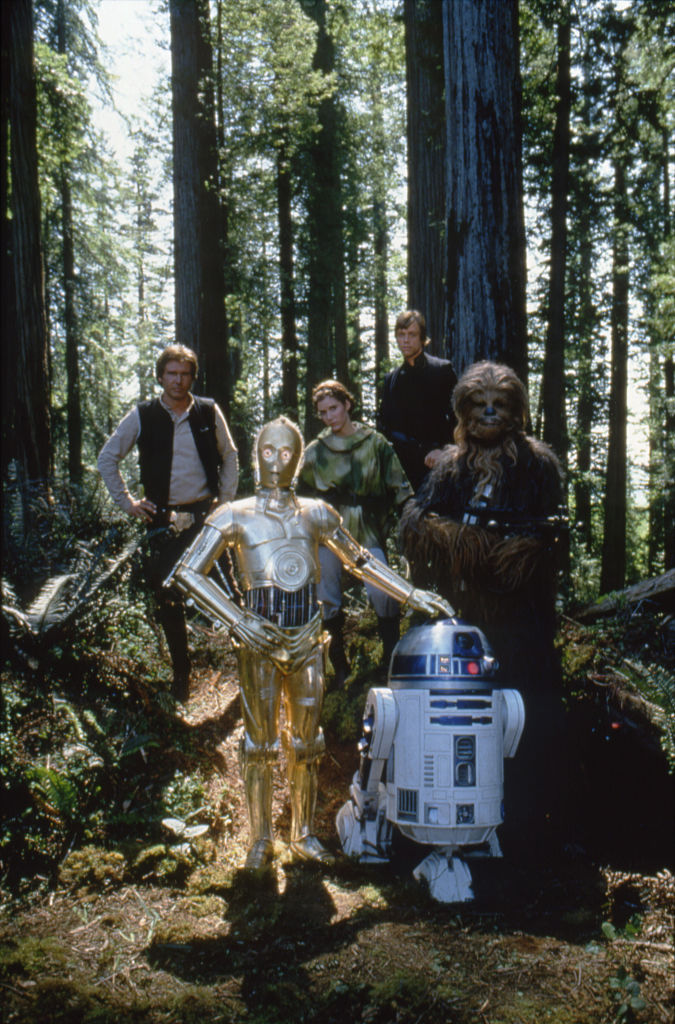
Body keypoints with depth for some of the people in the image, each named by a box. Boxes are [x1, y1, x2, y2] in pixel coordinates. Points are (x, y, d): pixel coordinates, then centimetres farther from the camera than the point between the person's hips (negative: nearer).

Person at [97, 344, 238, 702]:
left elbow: (229, 457, 15)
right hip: (164, 521, 0)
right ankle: (181, 673, 19)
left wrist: (225, 499, 6)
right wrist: (127, 502, 2)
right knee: (168, 599, 5)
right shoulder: (142, 416, 0)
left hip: (206, 516, 0)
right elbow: (107, 459, 8)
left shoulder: (208, 412, 3)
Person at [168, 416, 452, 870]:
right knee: (261, 742, 4)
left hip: (308, 636, 3)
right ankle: (261, 840, 19)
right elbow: (189, 573, -4)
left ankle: (305, 835, 25)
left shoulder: (316, 514, 9)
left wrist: (414, 596, 13)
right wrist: (237, 621, -13)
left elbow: (360, 561, 18)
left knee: (305, 742, 10)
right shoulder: (236, 516, 0)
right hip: (260, 638, -2)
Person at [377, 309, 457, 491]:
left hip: (433, 463, -4)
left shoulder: (442, 369, 3)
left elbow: (456, 415, -1)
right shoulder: (391, 379, 17)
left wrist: (442, 450, -14)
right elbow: (383, 422, 13)